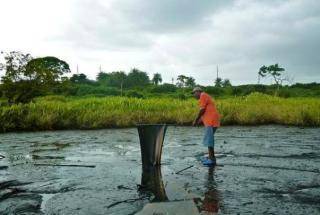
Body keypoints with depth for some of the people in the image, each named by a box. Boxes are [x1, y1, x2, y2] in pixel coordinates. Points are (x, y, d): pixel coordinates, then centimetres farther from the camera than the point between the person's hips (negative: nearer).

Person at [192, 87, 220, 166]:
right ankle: (210, 157, 21)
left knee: (209, 140, -9)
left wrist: (196, 120, -3)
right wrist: (199, 121, 16)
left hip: (211, 121, -10)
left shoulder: (203, 95, -4)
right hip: (211, 121, 10)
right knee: (209, 139, 15)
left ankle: (212, 159, -7)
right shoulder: (206, 97, 25)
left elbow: (202, 110, -12)